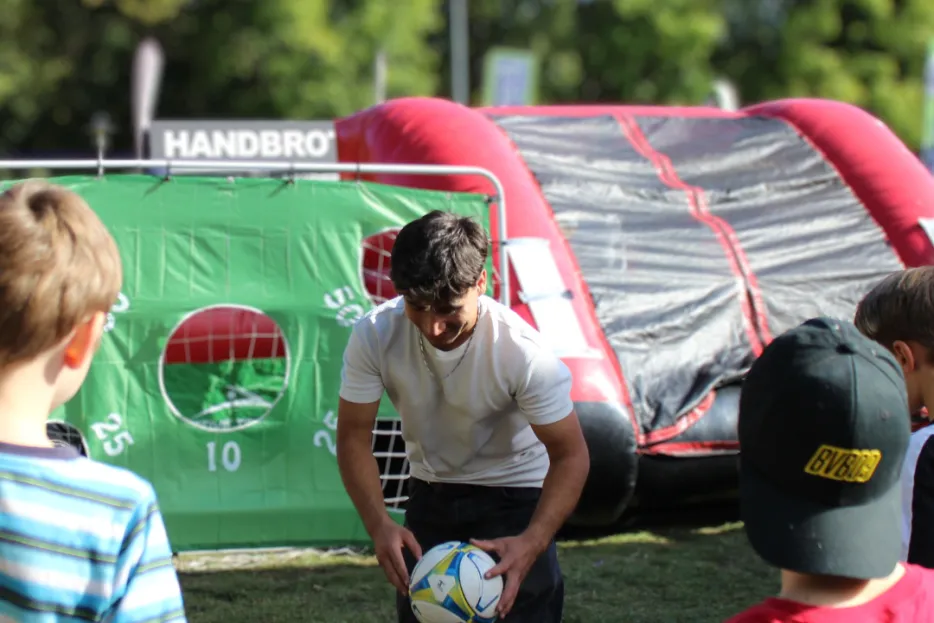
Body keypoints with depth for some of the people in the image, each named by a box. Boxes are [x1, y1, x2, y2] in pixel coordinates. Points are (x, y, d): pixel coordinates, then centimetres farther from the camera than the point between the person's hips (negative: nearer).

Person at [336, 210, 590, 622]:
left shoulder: (523, 351, -31)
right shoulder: (373, 336, -24)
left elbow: (570, 455, -23)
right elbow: (354, 436, -14)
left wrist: (533, 541, -39)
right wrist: (379, 525, -30)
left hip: (514, 493, -3)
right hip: (431, 492, 4)